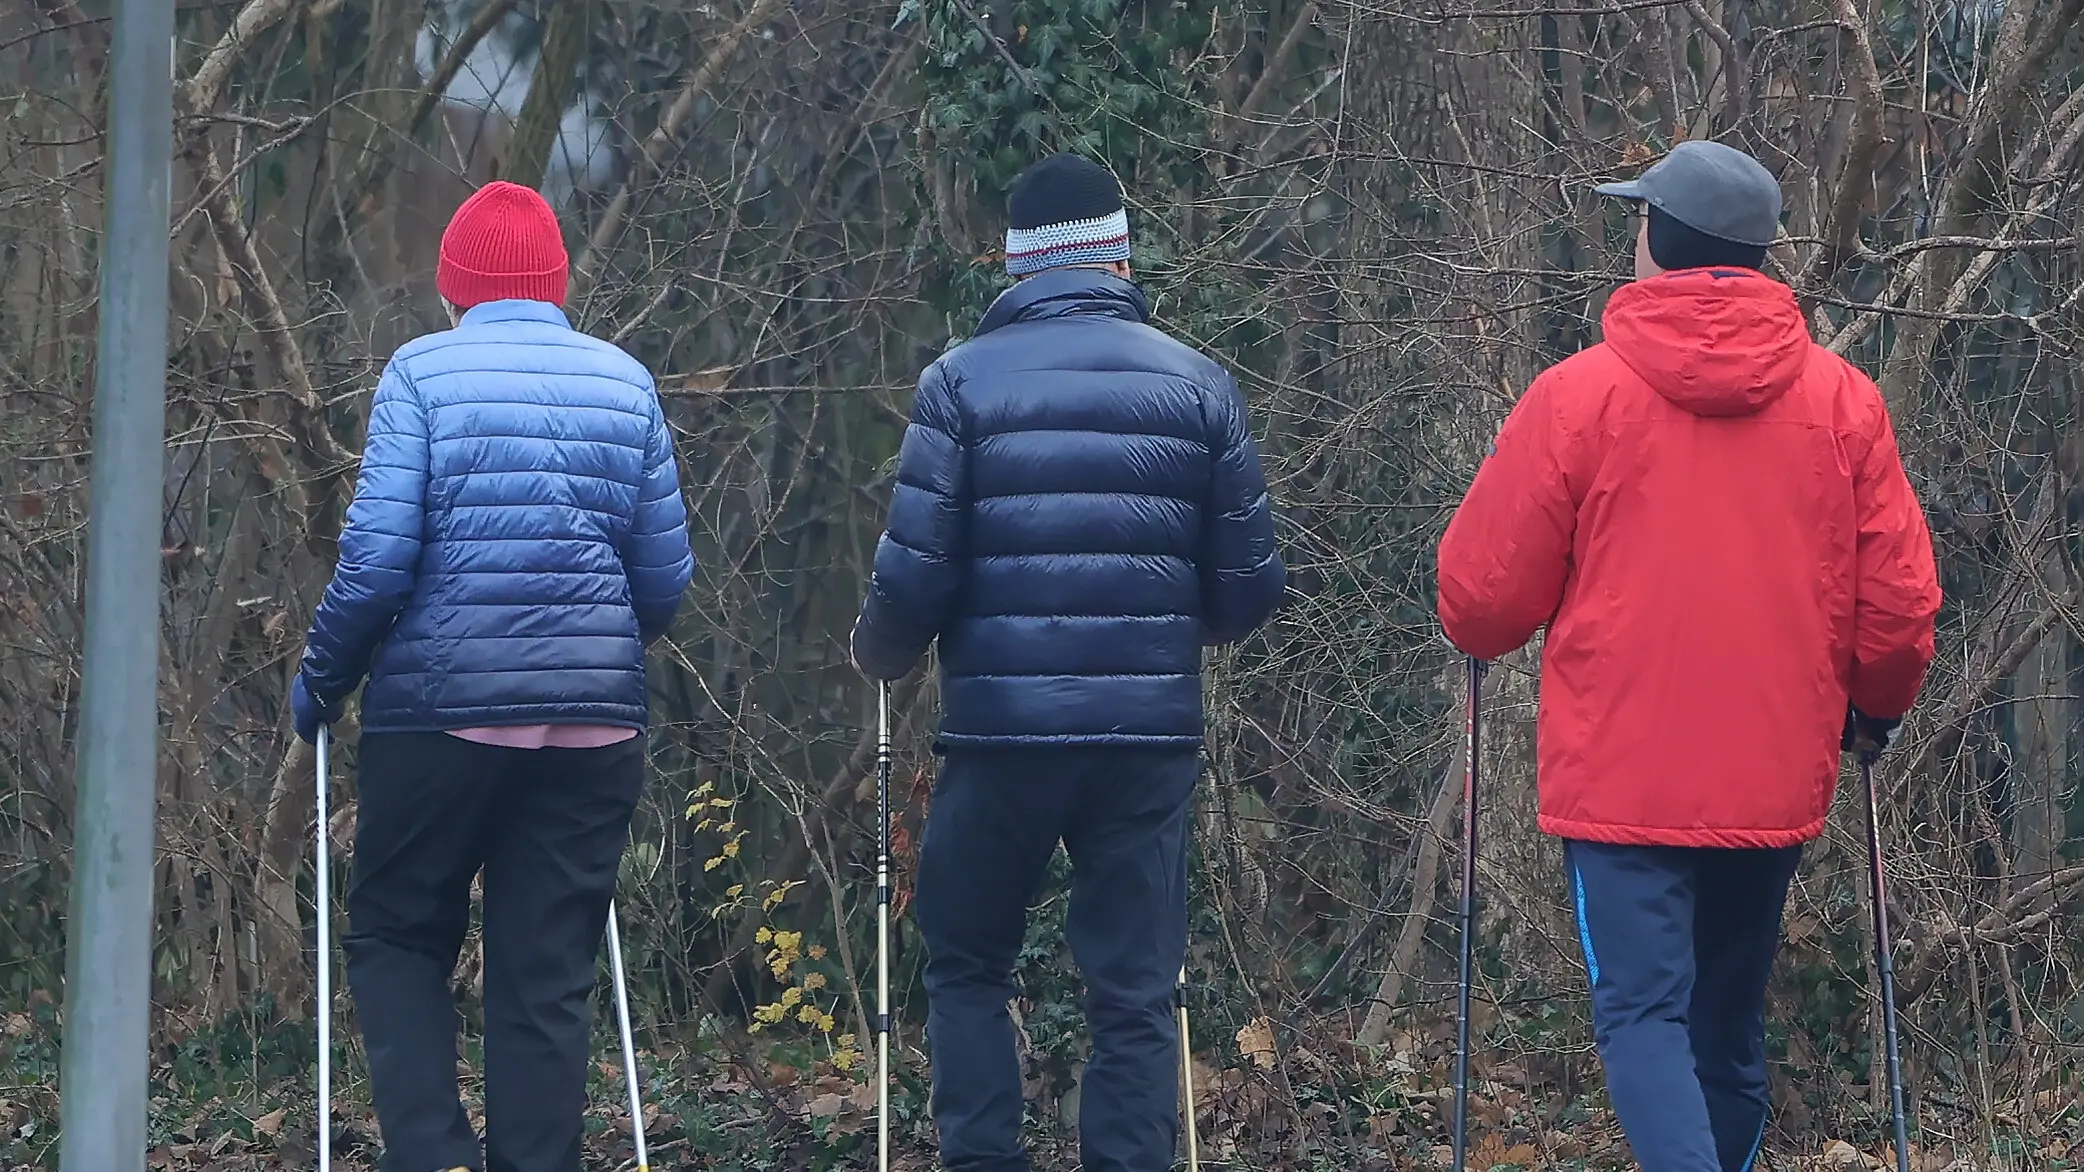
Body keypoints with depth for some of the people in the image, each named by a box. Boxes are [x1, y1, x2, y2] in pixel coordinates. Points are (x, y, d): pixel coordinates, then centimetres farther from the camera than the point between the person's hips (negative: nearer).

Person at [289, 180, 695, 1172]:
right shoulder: (626, 383, 8)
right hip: (596, 718, 3)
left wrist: (321, 680, 2)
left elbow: (377, 558, -11)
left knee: (395, 935, 12)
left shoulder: (422, 373, -3)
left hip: (442, 709, -3)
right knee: (550, 970, 7)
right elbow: (666, 578, 8)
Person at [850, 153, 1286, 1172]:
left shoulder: (962, 381, -3)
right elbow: (1251, 586, 4)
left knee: (966, 965, 15)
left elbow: (912, 574, -8)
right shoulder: (1198, 385, 4)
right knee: (1136, 991, 6)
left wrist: (880, 657, 13)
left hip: (1000, 729, -1)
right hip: (1150, 733, 1)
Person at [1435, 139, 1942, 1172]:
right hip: (1777, 778, 4)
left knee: (1643, 1011, -5)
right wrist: (1877, 706, 22)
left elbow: (1481, 594, -4)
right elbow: (1900, 601, 2)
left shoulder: (1577, 397, -9)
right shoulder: (1842, 400, 0)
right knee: (1730, 1020, 16)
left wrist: (1482, 636, 20)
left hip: (1623, 776, -4)